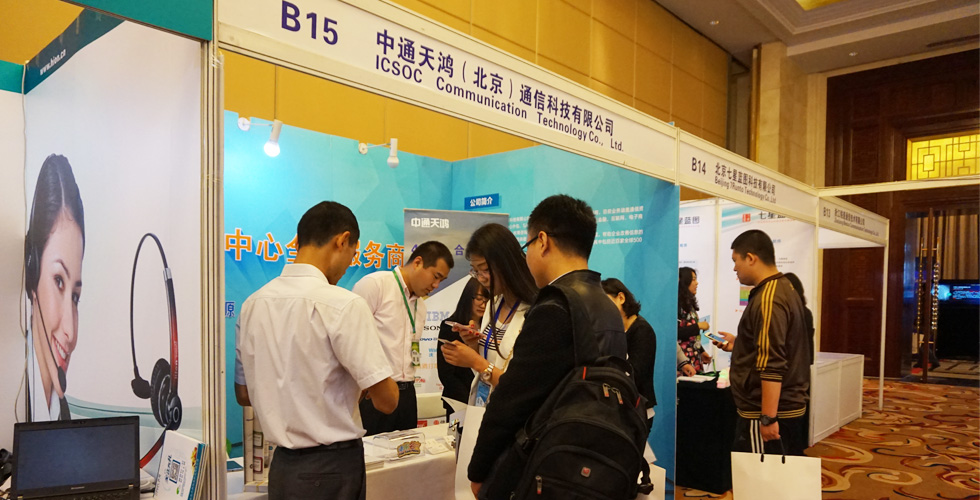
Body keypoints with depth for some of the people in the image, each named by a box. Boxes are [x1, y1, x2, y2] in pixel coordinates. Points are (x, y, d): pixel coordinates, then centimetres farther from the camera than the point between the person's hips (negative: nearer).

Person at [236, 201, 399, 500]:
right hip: (332, 467, -6)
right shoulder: (344, 305, -19)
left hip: (281, 465, 6)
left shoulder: (252, 304, 0)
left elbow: (245, 393, 11)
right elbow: (387, 401, -16)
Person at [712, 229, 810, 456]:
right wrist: (739, 344, 24)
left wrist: (768, 418, -24)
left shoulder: (768, 298, -20)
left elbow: (772, 366, -25)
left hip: (767, 411, -10)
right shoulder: (783, 288, 11)